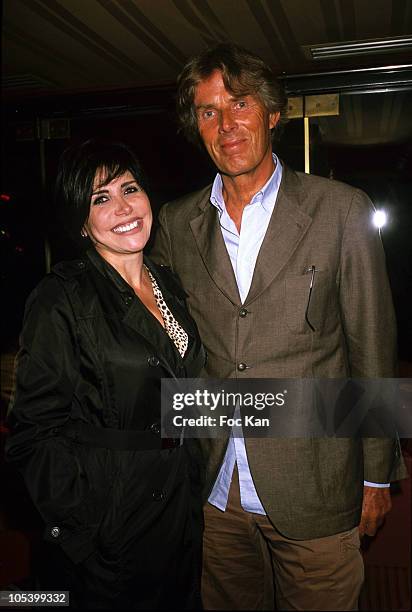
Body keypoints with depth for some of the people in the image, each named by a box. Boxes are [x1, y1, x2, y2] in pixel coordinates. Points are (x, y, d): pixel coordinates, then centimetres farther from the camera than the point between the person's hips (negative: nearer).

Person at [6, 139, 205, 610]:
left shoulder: (169, 284, 4)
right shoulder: (62, 300, -17)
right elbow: (35, 430, -16)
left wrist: (192, 490, 11)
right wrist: (79, 531, -17)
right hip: (105, 527, -6)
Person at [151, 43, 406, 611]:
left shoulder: (341, 210, -7)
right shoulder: (176, 222, 2)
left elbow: (373, 350, -4)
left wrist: (377, 476, 0)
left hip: (314, 492, -2)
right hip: (216, 493, 3)